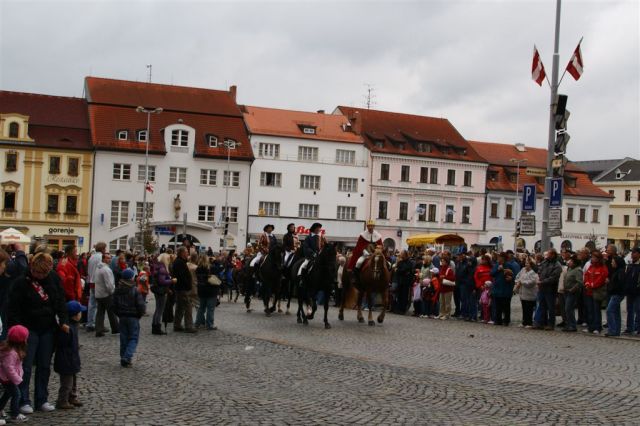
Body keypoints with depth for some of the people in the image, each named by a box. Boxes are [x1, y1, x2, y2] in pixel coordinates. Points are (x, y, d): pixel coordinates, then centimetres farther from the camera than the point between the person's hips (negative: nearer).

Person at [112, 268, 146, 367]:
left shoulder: (118, 290, 2)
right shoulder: (135, 290, -14)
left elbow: (114, 305, 7)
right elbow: (141, 305, -14)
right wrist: (140, 314, 3)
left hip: (122, 317, 5)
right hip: (133, 317, -5)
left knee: (124, 338, 13)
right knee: (133, 338, 2)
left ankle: (123, 358, 15)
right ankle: (127, 357, -13)